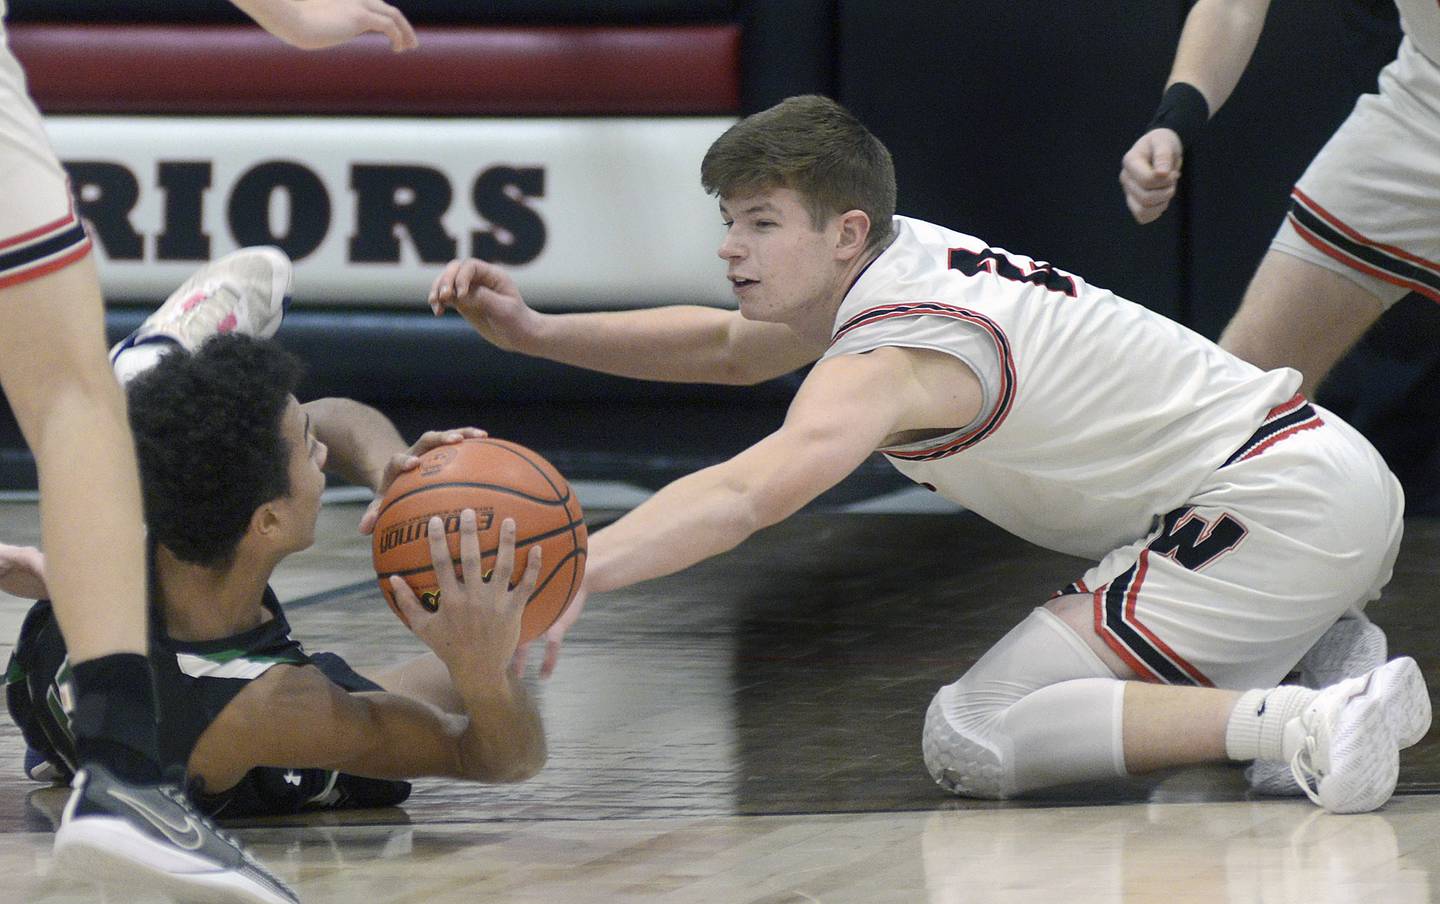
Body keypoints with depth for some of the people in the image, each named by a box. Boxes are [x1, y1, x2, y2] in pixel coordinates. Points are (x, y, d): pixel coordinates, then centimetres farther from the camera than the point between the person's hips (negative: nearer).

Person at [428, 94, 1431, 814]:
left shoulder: (893, 354, -19)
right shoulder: (907, 257, 10)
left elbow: (744, 496, -36)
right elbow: (730, 348, 25)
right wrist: (534, 332, 13)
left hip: (1275, 508, -10)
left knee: (972, 741, -16)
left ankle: (1309, 722, -27)